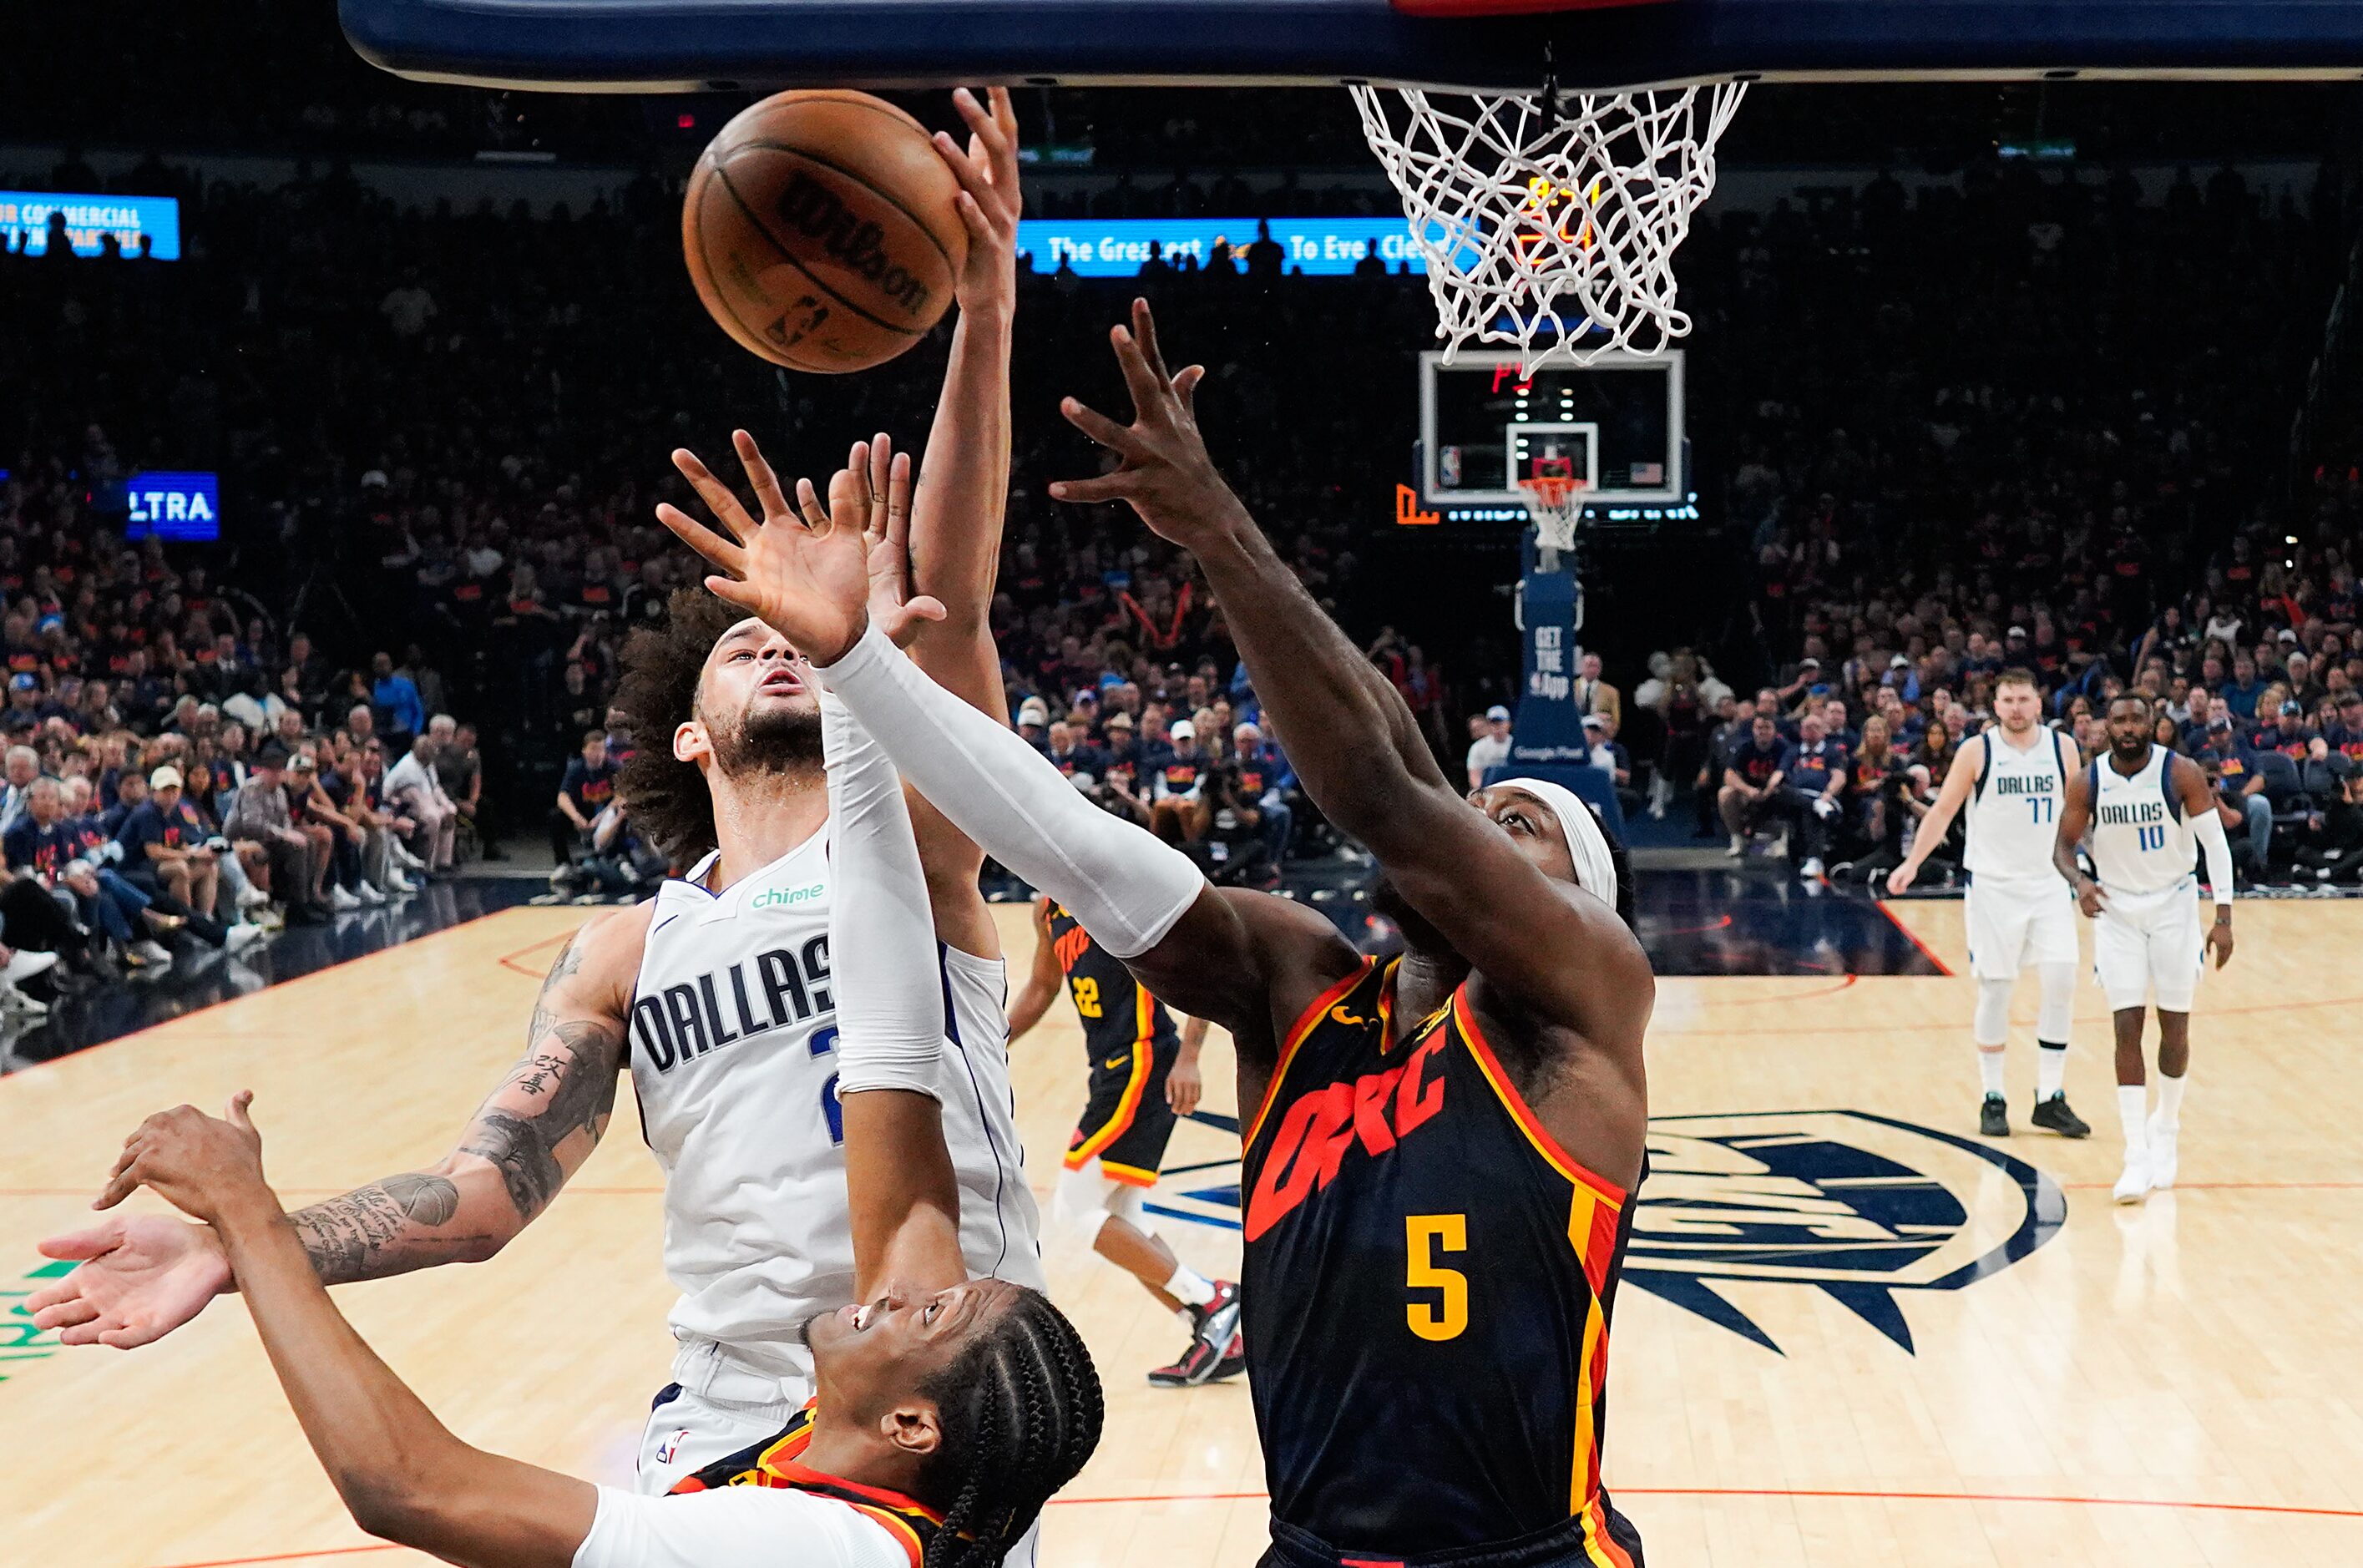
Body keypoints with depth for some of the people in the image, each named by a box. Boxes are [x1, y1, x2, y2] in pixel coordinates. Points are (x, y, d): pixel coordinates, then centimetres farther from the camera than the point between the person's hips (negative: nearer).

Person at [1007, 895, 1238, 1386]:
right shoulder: (1049, 909, 13)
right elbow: (1041, 988, 29)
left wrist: (1188, 1057, -24)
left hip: (1143, 1066, -10)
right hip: (1111, 1069, 10)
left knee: (1073, 1209, -10)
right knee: (1116, 1221, 11)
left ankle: (1209, 1300, -4)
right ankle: (1219, 1342, 16)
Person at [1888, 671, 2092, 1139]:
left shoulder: (2062, 748, 2)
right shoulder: (1977, 751, -4)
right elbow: (1943, 810, -1)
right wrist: (1913, 862, -11)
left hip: (2050, 883, 2)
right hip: (1993, 885, -2)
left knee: (2060, 982, -5)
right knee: (1993, 990, 2)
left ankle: (2050, 1099, 5)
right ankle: (1992, 1098, 14)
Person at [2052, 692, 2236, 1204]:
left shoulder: (2181, 773, -14)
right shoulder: (2087, 783, -9)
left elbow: (2216, 843, -11)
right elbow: (2063, 847, 0)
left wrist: (2223, 917, -16)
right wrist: (2079, 882, -22)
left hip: (2174, 903, 0)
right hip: (2116, 908, 0)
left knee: (2174, 1027, 5)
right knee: (2127, 1028, -8)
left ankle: (2166, 1128, 31)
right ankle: (2137, 1157, -7)